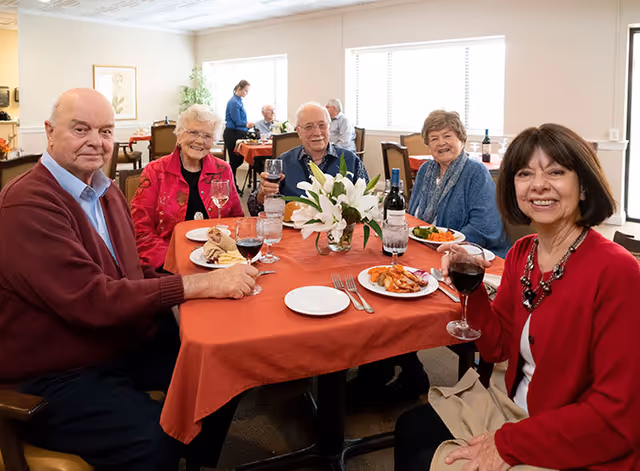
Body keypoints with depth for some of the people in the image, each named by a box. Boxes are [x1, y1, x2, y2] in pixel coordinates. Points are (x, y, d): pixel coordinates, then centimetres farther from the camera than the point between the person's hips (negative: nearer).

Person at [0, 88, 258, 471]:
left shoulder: (106, 191, 9)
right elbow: (89, 299, -27)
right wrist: (198, 285, -27)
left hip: (126, 344, 8)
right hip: (55, 377, -8)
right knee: (157, 439, -28)